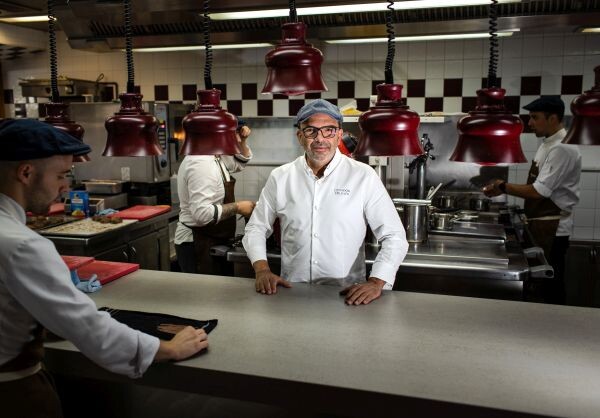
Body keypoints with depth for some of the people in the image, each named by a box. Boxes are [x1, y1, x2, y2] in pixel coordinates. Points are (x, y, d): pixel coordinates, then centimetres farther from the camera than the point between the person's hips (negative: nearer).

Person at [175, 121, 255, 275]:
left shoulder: (215, 156, 7)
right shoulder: (201, 163, -24)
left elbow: (240, 162, 26)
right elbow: (202, 213, -32)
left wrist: (242, 141, 8)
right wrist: (237, 207, -21)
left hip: (214, 242, 10)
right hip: (199, 246, -10)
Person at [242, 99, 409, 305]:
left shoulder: (363, 176, -4)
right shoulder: (280, 177, 4)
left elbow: (394, 237, -4)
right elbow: (256, 228, 13)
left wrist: (376, 282, -16)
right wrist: (262, 270, -2)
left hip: (347, 296, -2)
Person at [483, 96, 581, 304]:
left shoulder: (562, 148, -18)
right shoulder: (547, 144, 13)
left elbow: (539, 191, -23)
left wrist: (504, 187, -13)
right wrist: (503, 188, 6)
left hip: (552, 228, -9)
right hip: (540, 224, 9)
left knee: (550, 287, -1)